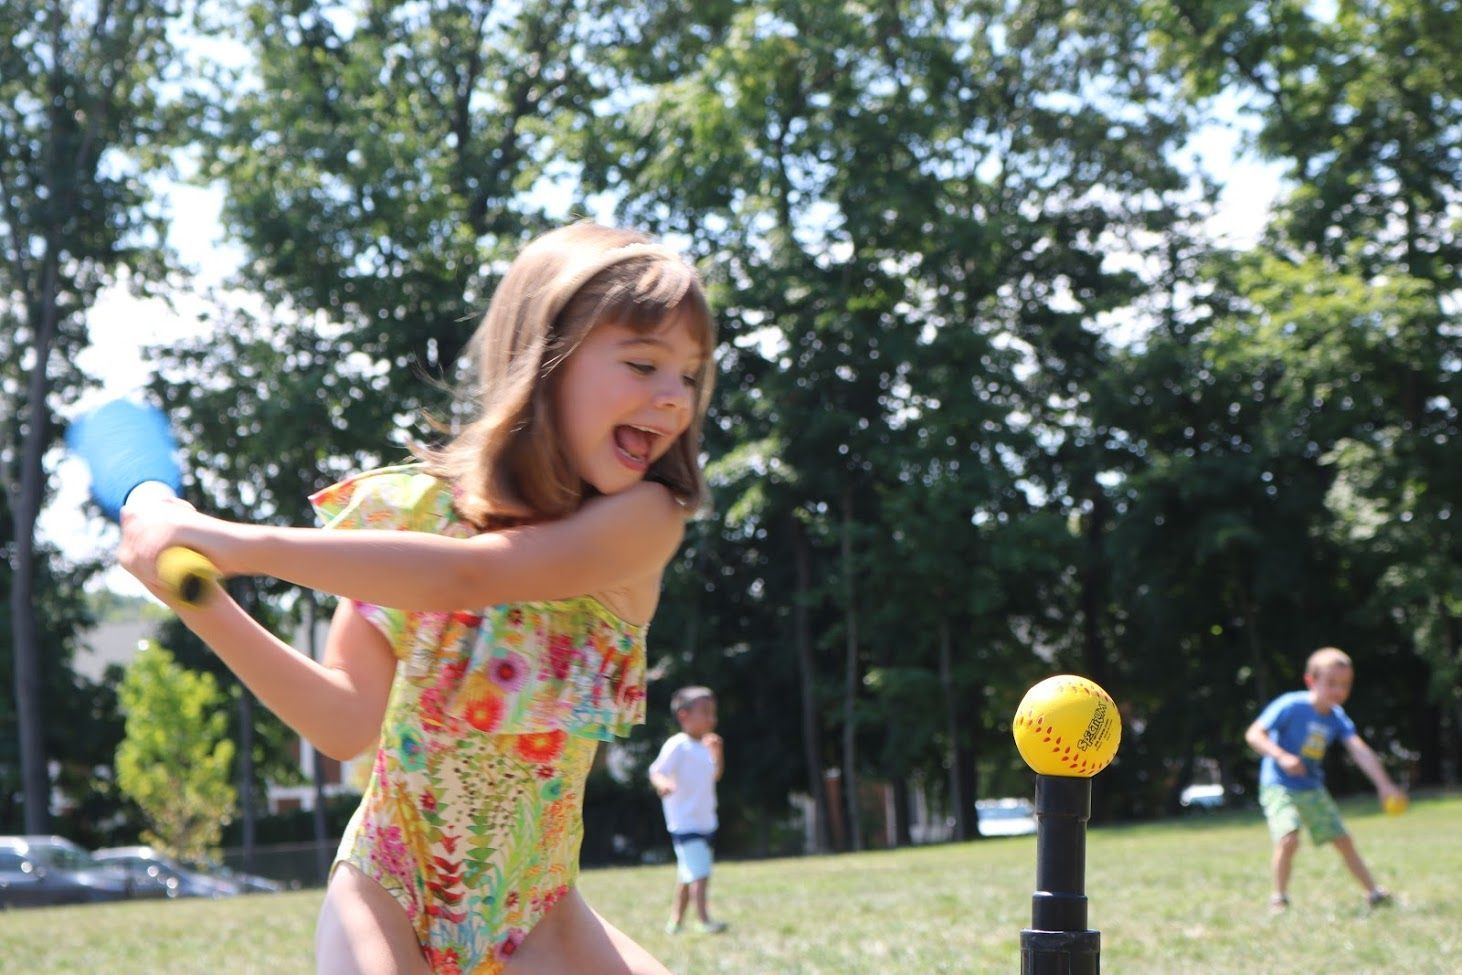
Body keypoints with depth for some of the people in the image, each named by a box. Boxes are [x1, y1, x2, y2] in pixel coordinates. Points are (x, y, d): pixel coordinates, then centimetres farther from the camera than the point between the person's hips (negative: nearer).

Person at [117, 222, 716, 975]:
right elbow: (348, 722, -10)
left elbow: (468, 576, -30)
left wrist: (246, 545, -34)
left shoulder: (642, 518, -13)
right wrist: (203, 606, -21)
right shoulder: (410, 508, -6)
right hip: (387, 892, -1)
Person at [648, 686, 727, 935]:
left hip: (704, 822, 9)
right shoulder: (677, 746, -12)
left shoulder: (702, 748, 14)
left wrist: (717, 753, 14)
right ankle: (703, 919, -15)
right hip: (685, 823, -9)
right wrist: (663, 783, -43)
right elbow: (656, 771, -22)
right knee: (699, 873, -16)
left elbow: (714, 776, 28)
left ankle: (676, 920, 23)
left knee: (688, 875, 15)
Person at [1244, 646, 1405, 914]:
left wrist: (1383, 783, -23)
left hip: (1312, 788, 6)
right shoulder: (1291, 706, -19)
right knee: (1289, 839, -25)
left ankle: (1374, 892, 24)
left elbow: (1359, 750, -11)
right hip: (1279, 786, -6)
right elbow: (1254, 734, -20)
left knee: (1343, 839, 10)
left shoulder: (1337, 717, -3)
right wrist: (1281, 756, -34)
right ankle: (1279, 899, -8)